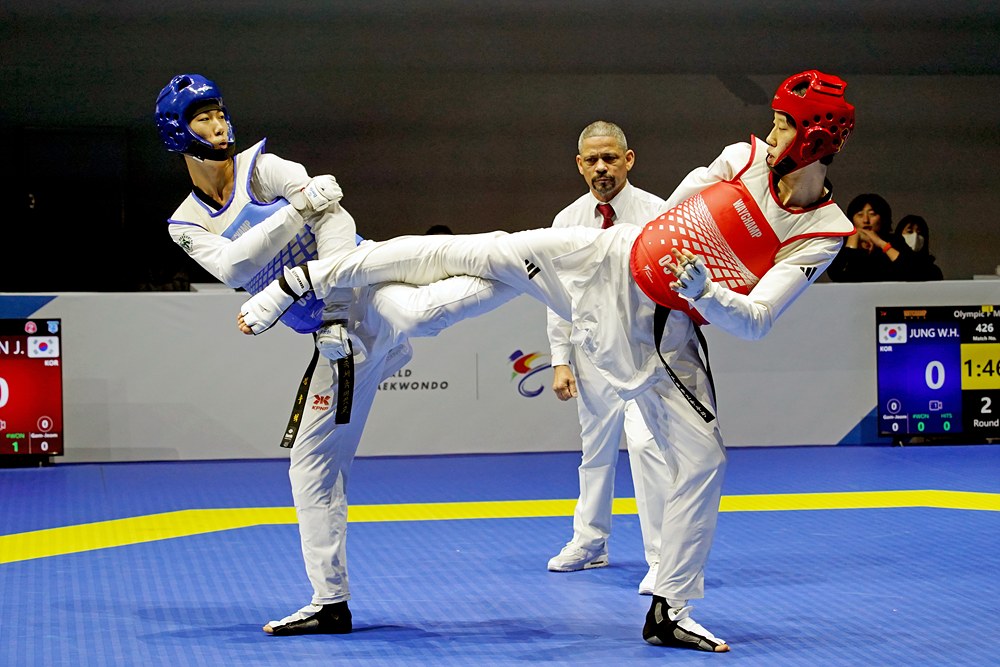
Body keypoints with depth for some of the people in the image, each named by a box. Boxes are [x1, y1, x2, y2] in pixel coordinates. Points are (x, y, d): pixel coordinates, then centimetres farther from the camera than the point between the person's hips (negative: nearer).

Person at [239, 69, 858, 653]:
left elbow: (755, 321, -23)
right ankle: (305, 279, 8)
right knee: (464, 253, -4)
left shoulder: (822, 235, -16)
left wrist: (703, 291, -39)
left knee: (703, 461, -6)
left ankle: (669, 611, 9)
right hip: (611, 261, 1)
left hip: (664, 334, -1)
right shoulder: (744, 159, -8)